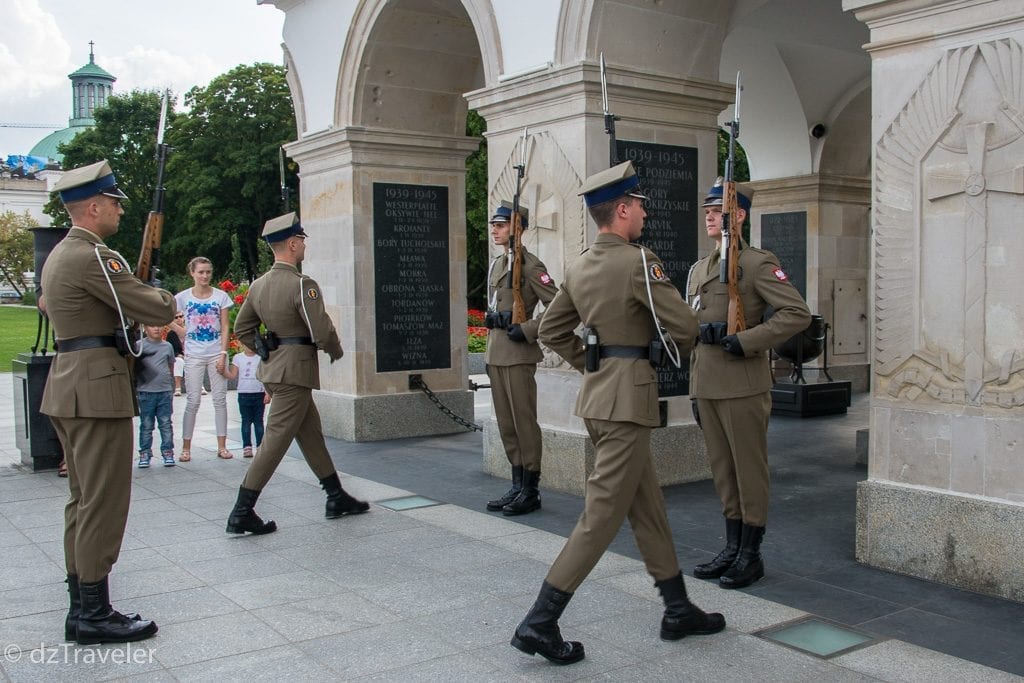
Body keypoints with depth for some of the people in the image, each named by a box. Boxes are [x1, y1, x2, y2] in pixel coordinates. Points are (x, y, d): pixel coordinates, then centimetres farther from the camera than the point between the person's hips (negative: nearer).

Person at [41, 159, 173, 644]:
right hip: (97, 386, -11)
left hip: (68, 384, 11)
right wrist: (163, 295, 7)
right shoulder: (93, 256, -16)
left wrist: (135, 297, 14)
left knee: (83, 498, 16)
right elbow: (157, 312, -16)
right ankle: (94, 615, 1)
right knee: (104, 501, -5)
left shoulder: (59, 255, 16)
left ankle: (81, 604, 25)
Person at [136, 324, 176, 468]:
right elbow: (133, 367, 5)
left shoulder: (167, 346, 9)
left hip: (165, 391, 2)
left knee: (166, 424, 5)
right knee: (146, 425, 4)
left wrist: (172, 387, 16)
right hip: (146, 391, -2)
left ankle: (167, 451, 11)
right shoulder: (140, 345, 0)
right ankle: (145, 453, 11)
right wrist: (135, 386, 0)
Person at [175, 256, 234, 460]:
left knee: (220, 399, 3)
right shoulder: (183, 297, 0)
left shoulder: (220, 296, 1)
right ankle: (186, 447, 7)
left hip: (217, 354, 1)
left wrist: (223, 354, -7)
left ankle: (222, 446, 10)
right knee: (193, 401, -1)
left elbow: (225, 327, 0)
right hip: (194, 356, -1)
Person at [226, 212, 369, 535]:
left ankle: (336, 498, 28)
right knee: (276, 441, -4)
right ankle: (242, 514, 0)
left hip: (273, 366, 9)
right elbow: (322, 331, -20)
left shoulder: (259, 284, 8)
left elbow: (242, 329, 14)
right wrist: (335, 351, -1)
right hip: (295, 370, -9)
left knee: (311, 433, 17)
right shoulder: (302, 285, -17)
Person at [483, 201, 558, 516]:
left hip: (518, 355, -9)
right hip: (495, 353, 9)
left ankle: (530, 491, 6)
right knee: (506, 424, 12)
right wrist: (490, 318, 11)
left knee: (524, 422, -2)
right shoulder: (496, 264, 16)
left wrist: (527, 330, -17)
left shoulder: (529, 266, -10)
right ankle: (517, 486, 21)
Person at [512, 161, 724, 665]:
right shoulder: (639, 261, -15)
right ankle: (540, 622, 0)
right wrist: (660, 343, 7)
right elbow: (685, 328, -14)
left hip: (597, 390, 9)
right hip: (627, 397, -9)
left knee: (647, 506, 16)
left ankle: (678, 609, 28)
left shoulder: (579, 267, 9)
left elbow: (551, 330, 17)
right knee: (603, 513, -3)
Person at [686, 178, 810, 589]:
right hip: (707, 386, 7)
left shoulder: (758, 264, -7)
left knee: (749, 470, 2)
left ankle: (751, 555, 12)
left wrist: (745, 341, -19)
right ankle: (732, 548, 24)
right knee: (722, 470, 13)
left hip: (743, 386, -7)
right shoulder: (698, 269, 16)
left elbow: (798, 314, -14)